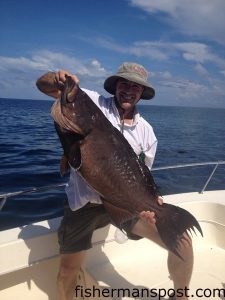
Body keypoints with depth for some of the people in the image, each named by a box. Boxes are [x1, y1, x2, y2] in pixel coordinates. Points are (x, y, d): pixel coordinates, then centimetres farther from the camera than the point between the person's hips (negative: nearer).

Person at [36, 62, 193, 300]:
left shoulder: (146, 131, 2)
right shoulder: (91, 102, -5)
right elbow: (43, 84, -3)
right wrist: (59, 79, -27)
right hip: (84, 202, -1)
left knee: (182, 241, -9)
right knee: (68, 269, 9)